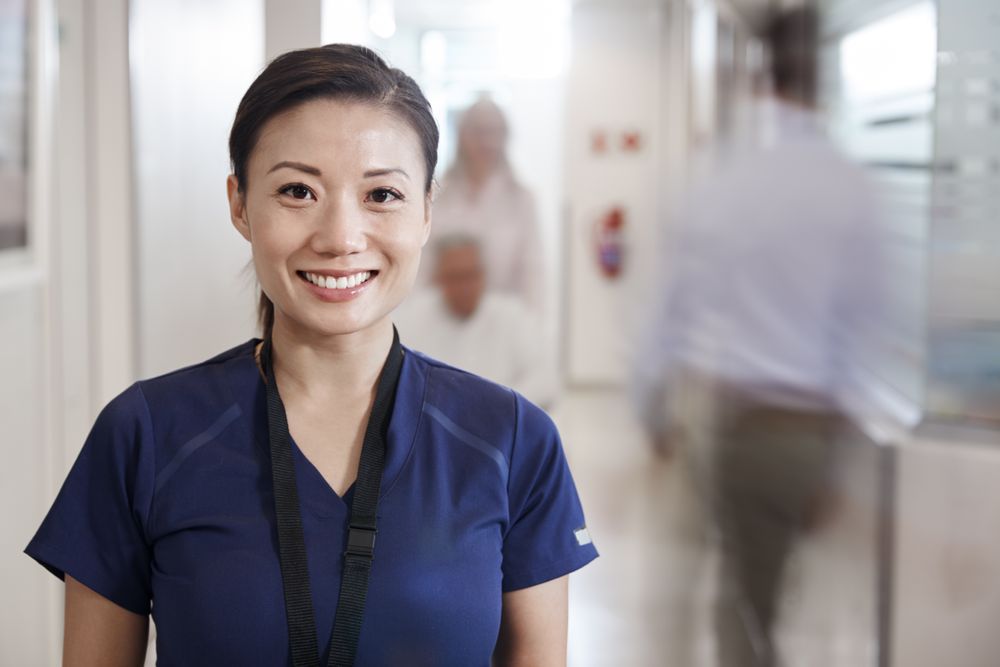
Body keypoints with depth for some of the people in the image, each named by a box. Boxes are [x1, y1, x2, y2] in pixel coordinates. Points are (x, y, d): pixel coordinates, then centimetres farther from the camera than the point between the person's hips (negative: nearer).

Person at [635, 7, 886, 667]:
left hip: (705, 396, 3)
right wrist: (831, 439, 2)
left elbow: (676, 305, 5)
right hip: (791, 419, -3)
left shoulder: (720, 179, 0)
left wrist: (656, 408, 16)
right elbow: (858, 324, -7)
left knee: (744, 592, 16)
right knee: (752, 598, 10)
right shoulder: (849, 188, -9)